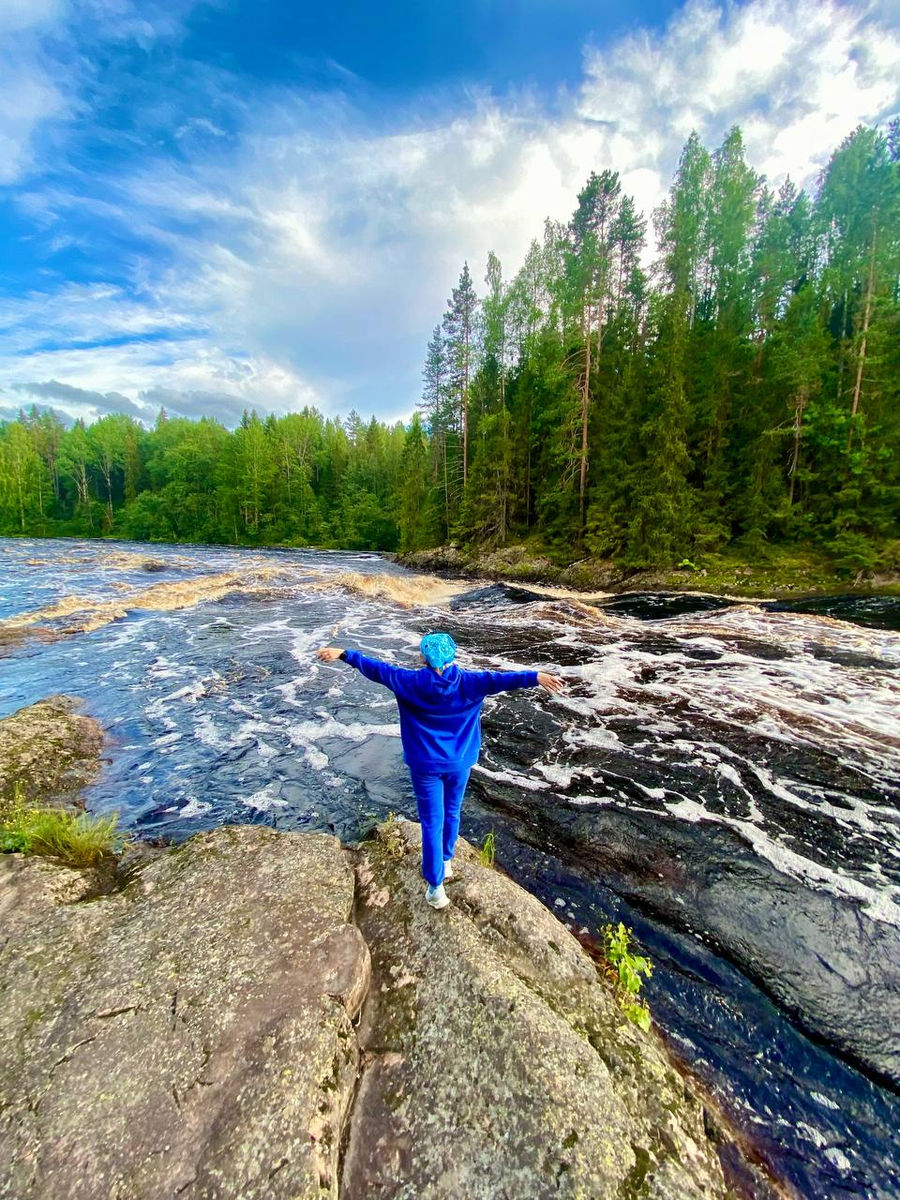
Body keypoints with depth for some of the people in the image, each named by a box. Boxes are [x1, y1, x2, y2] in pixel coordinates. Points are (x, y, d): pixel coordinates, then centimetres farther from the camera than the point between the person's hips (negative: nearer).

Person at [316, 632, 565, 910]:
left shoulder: (411, 682, -13)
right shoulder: (467, 683, -12)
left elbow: (377, 668, -7)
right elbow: (500, 678, -19)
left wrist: (343, 655, 2)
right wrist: (536, 677, -20)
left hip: (425, 765, -2)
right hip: (459, 763, 2)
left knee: (432, 823, 8)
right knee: (451, 814, 23)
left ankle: (435, 887, 12)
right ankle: (445, 862, 43)